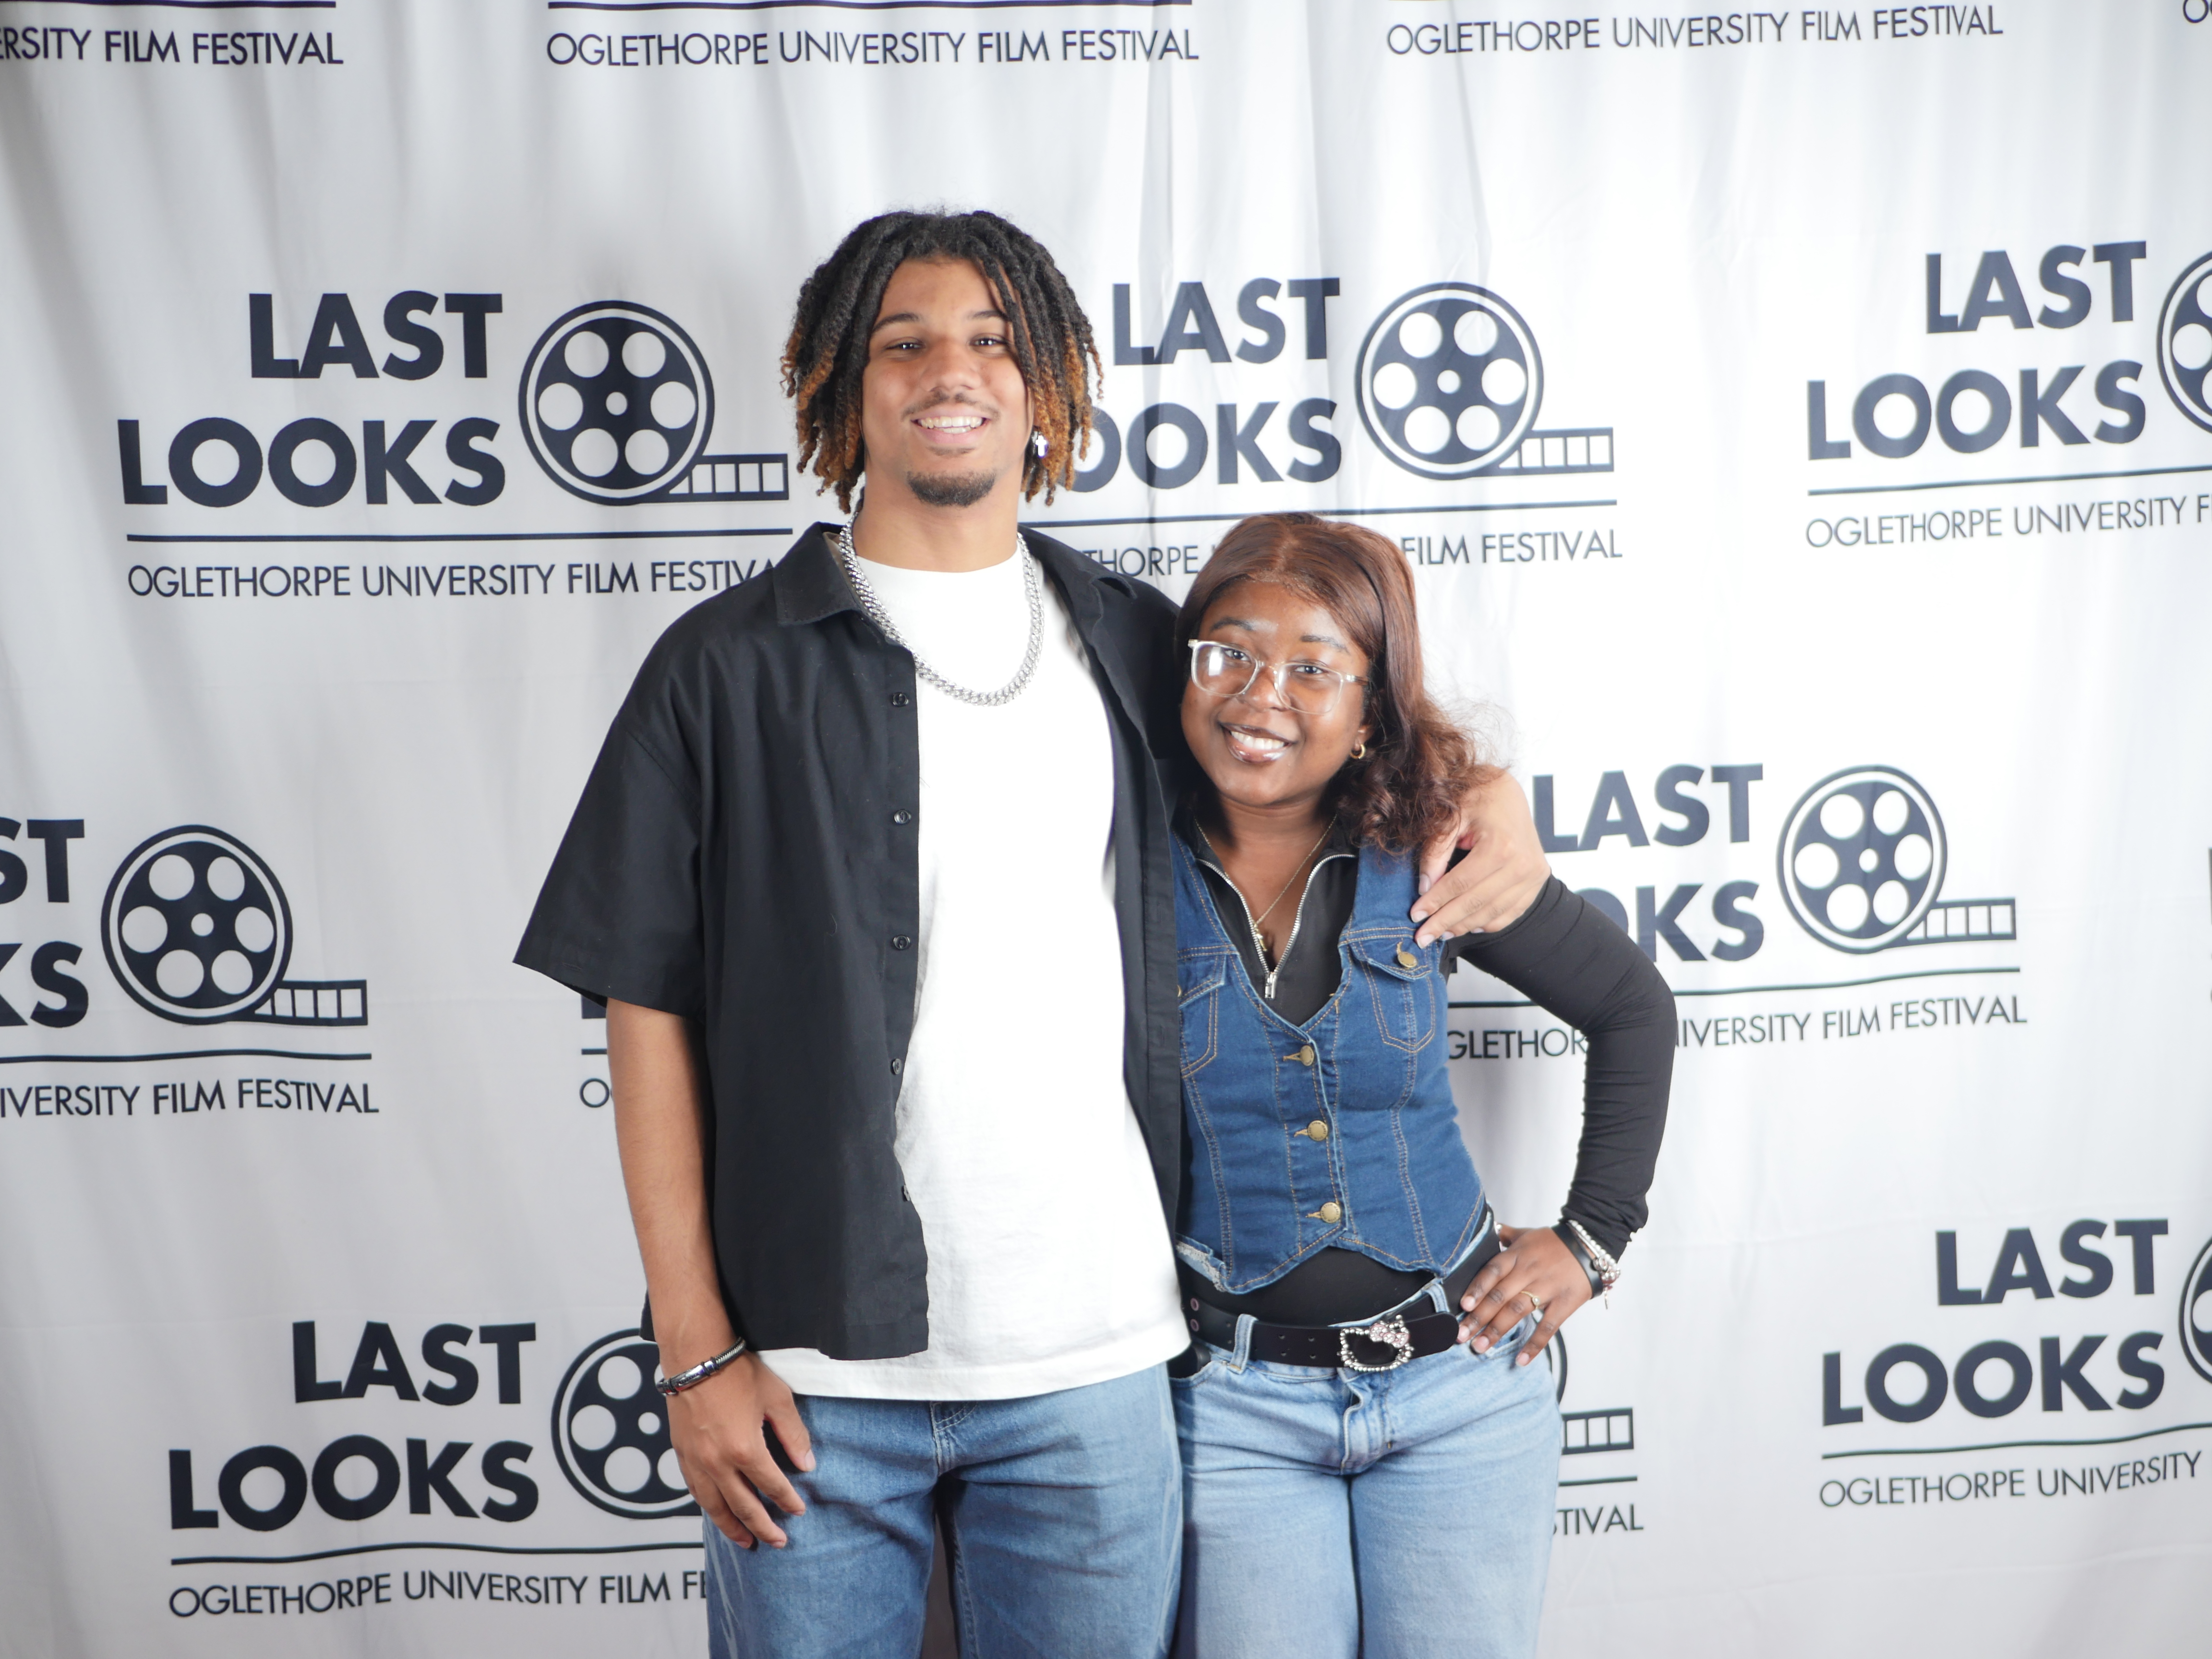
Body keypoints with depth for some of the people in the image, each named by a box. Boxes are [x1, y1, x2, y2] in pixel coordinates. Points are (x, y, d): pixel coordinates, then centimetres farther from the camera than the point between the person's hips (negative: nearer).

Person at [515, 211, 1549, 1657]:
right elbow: (650, 1011, -1)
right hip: (816, 1368, -2)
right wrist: (697, 1348, -6)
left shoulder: (1141, 647, 8)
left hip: (1094, 1360, 2)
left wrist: (1486, 793, 3)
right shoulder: (730, 666, 0)